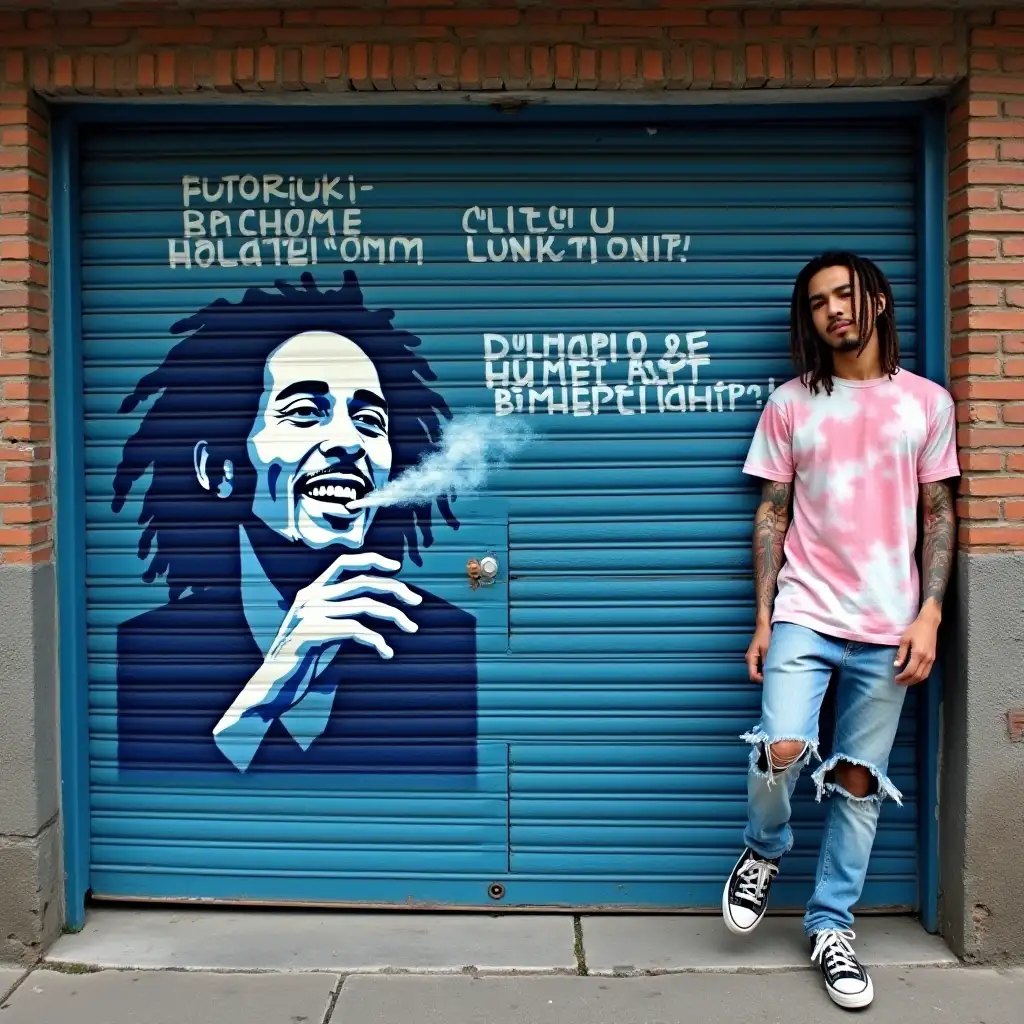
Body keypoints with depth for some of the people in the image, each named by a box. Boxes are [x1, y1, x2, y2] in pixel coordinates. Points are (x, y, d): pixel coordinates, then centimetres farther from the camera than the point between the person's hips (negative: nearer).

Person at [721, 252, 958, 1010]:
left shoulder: (927, 402, 6)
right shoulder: (790, 405, 4)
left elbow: (938, 515, 6)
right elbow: (771, 515, 5)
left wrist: (930, 615, -4)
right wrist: (762, 620, -1)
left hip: (888, 626, 1)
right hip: (804, 614, -1)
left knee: (860, 780, 6)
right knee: (781, 750, -18)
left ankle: (832, 928, 22)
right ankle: (765, 851, 15)